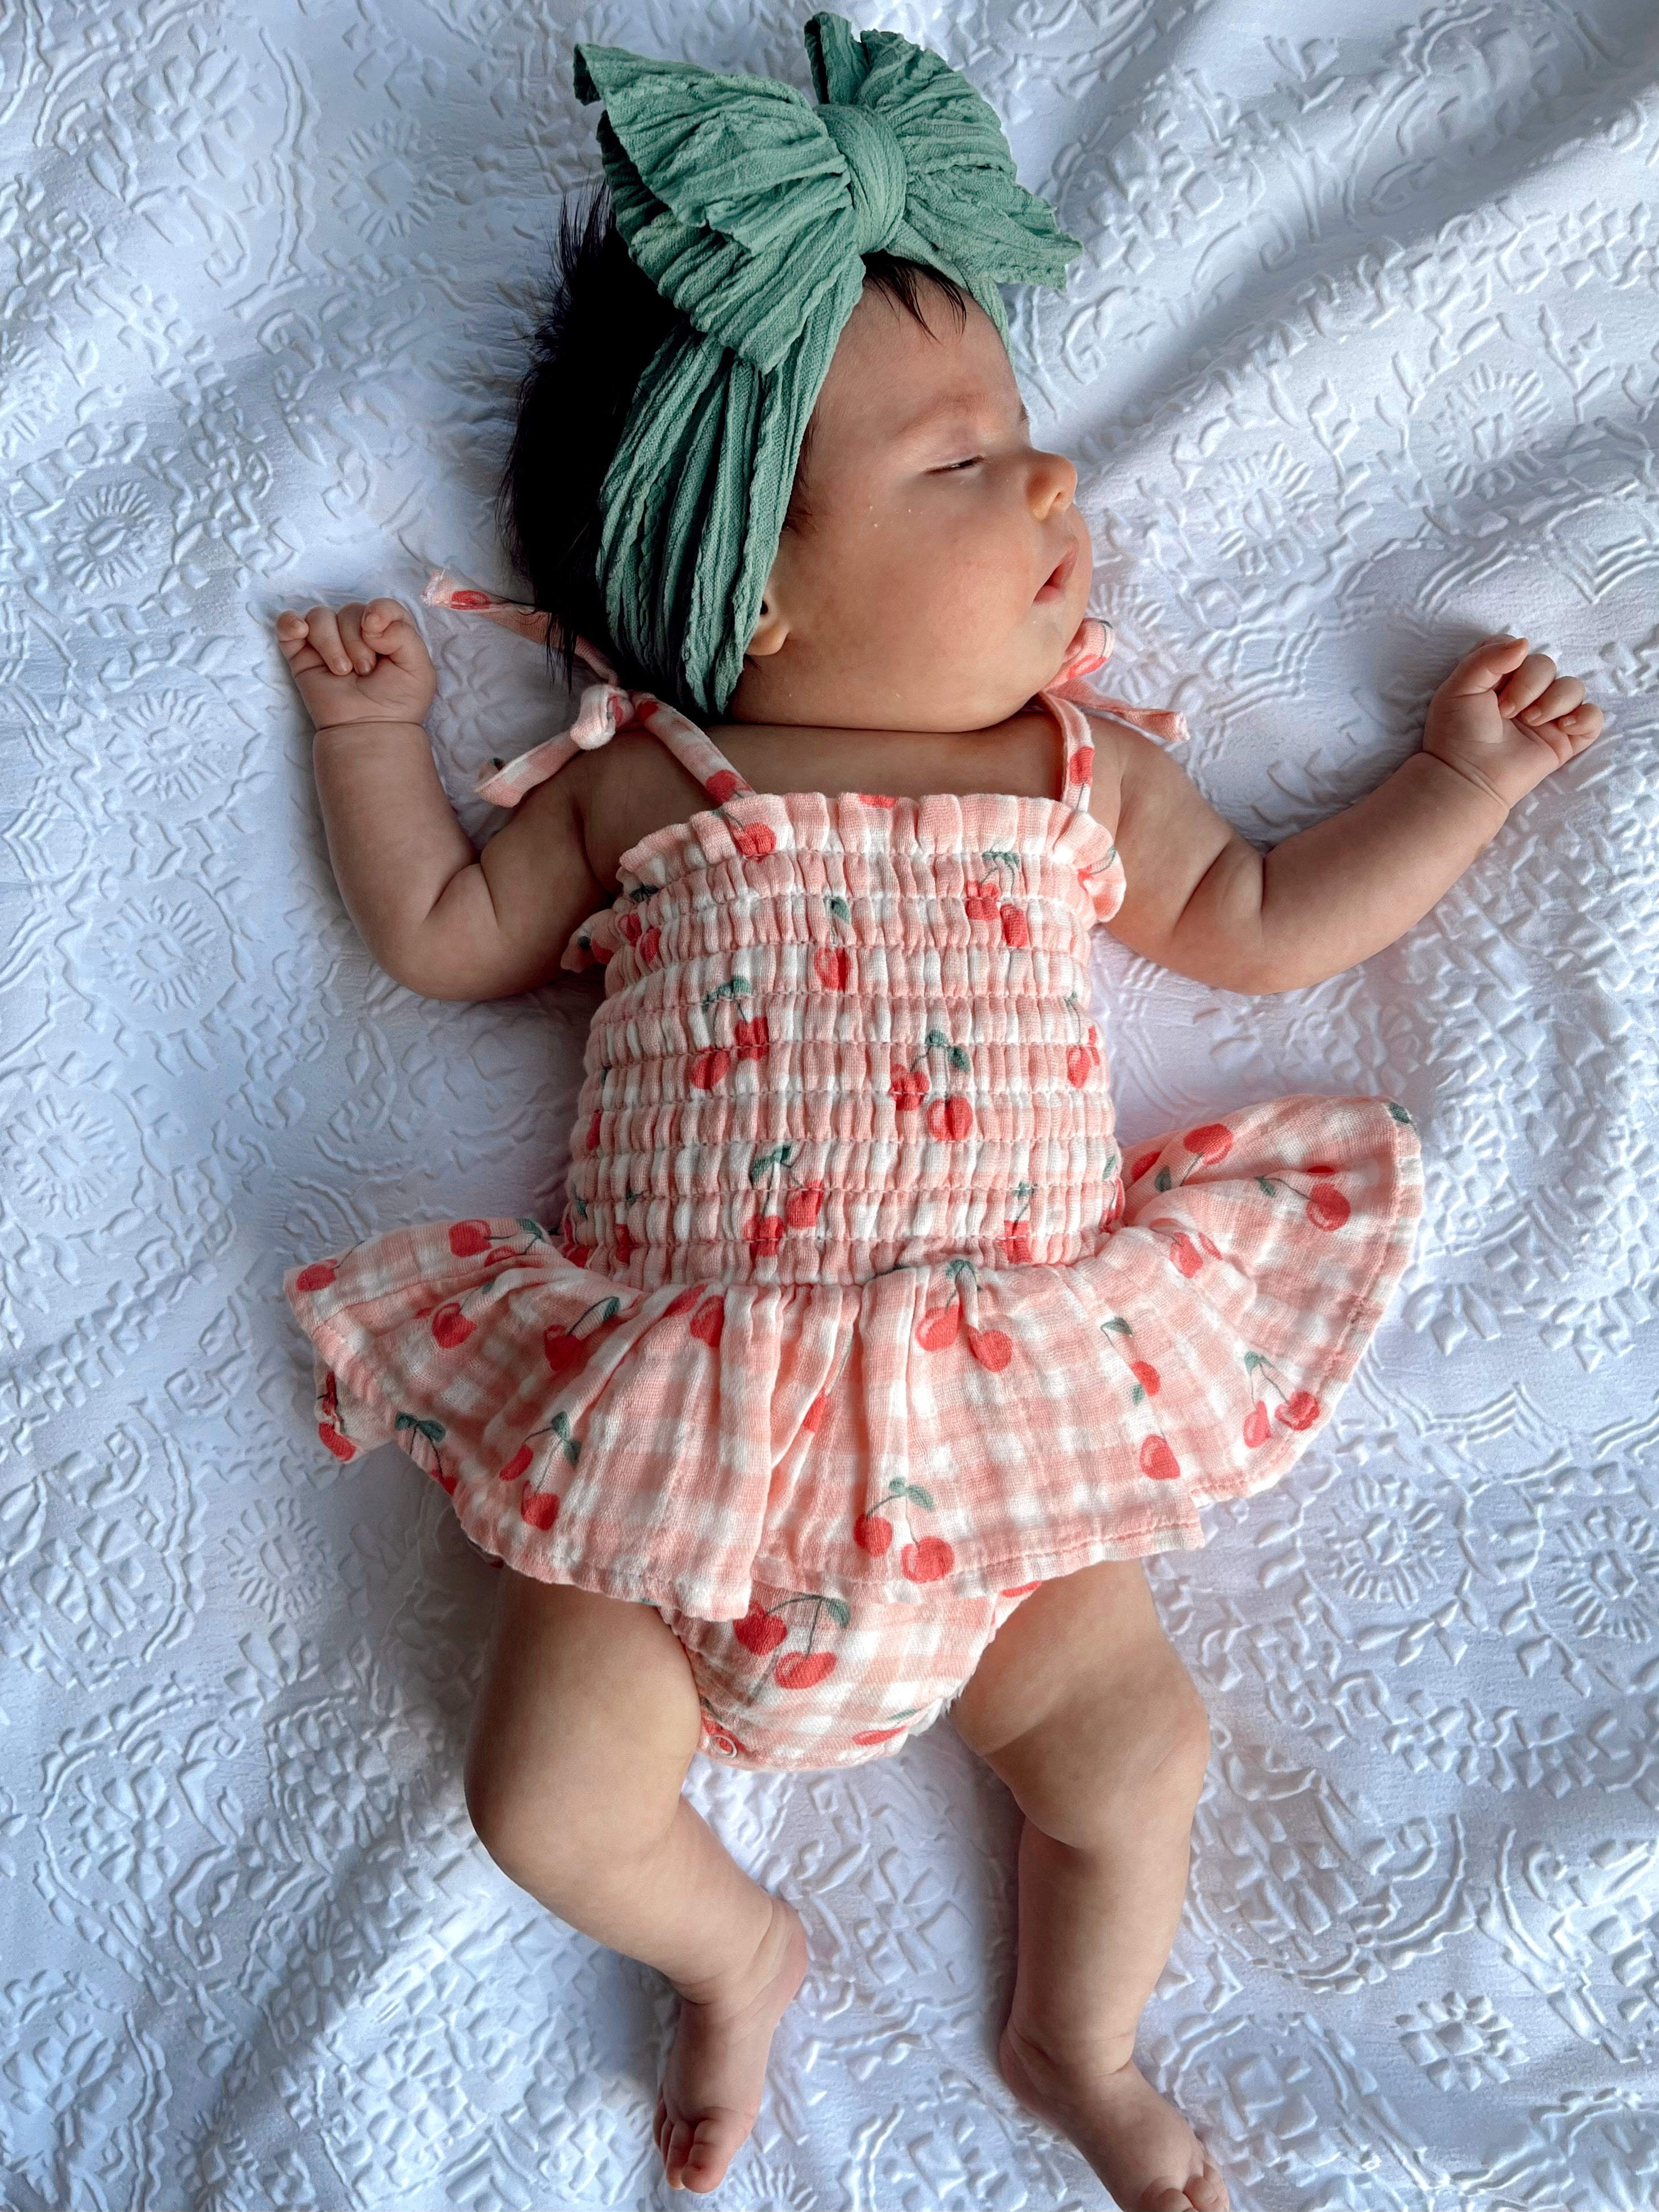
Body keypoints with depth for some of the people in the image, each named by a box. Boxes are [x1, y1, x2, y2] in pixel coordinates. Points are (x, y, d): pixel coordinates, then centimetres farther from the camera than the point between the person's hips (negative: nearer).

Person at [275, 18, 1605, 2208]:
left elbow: (1265, 919, 15)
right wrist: (374, 724, 10)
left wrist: (1467, 768, 16)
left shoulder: (1086, 773, 6)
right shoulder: (638, 786, 0)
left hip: (1007, 1428, 2)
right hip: (680, 1425, -1)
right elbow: (444, 934, 11)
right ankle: (738, 1952, 34)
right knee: (552, 1803, -1)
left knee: (1137, 1747, 2)